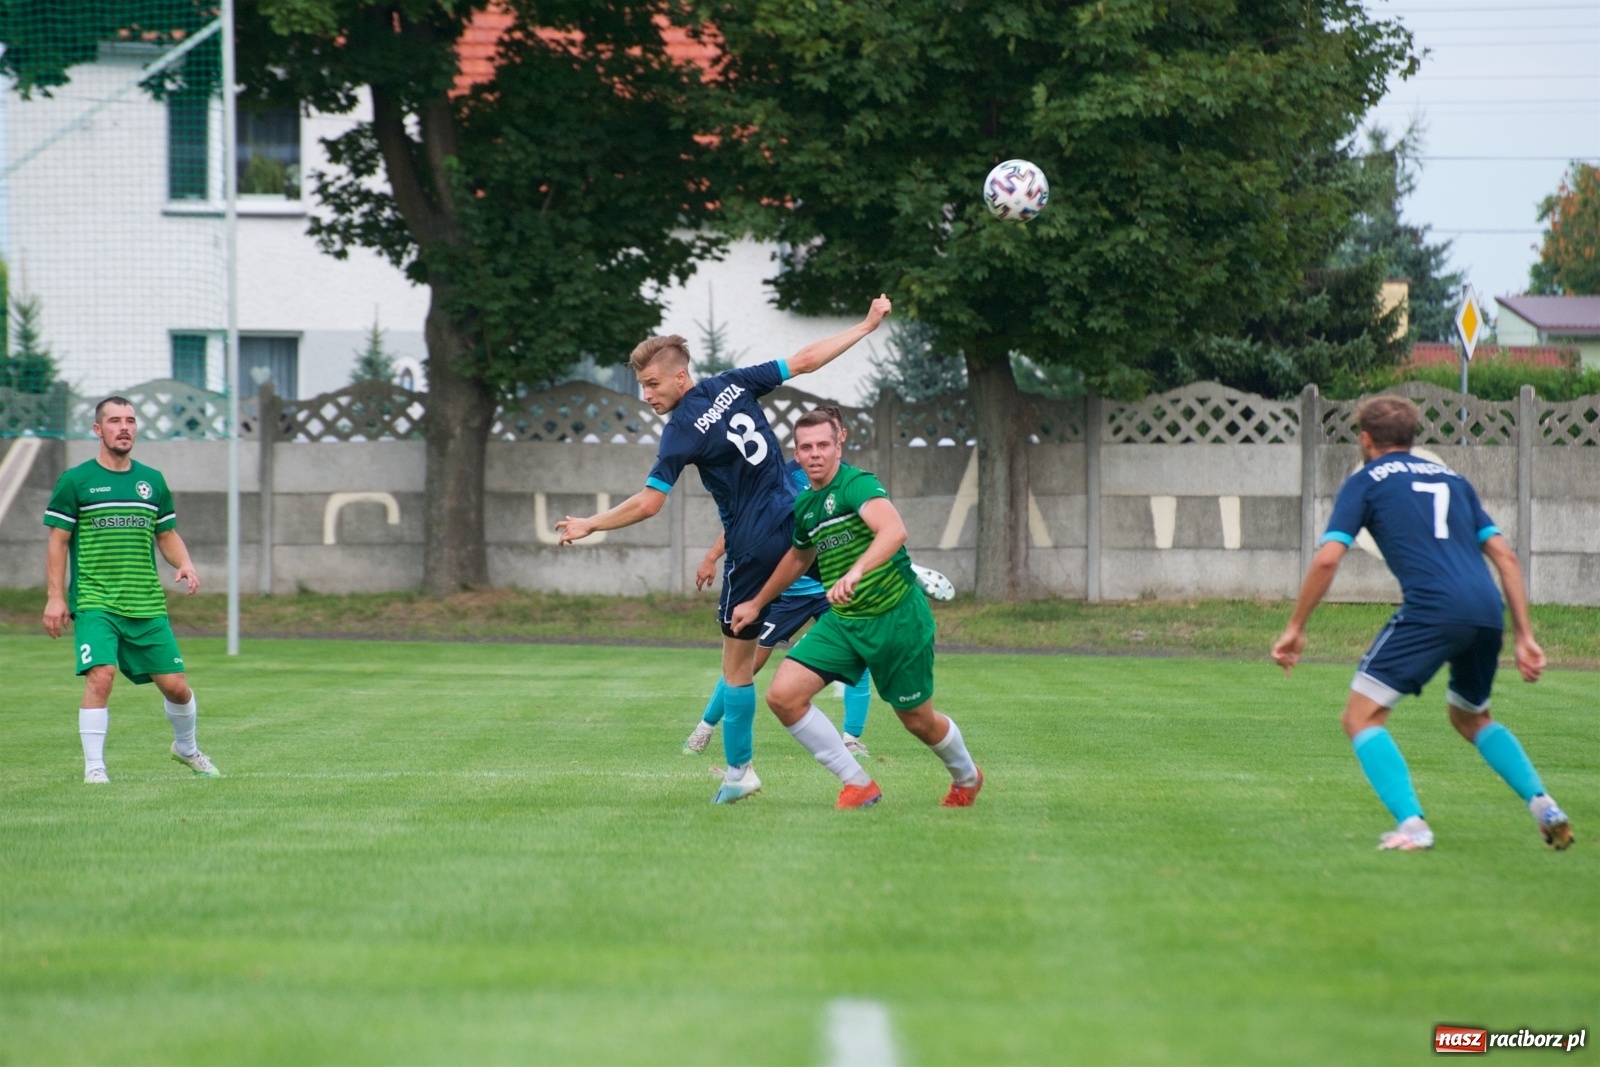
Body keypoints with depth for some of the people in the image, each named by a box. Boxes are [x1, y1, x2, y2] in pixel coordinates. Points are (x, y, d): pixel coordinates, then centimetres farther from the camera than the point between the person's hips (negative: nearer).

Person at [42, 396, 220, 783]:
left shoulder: (152, 481, 12)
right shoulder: (75, 481, 0)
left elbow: (167, 535, 19)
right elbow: (58, 541, 2)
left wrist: (185, 564, -1)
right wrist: (55, 597, -5)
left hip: (147, 605, 4)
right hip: (94, 603, -4)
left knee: (175, 685, 4)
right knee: (100, 675, -23)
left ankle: (186, 748, 33)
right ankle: (94, 766, -12)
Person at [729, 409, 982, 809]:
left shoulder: (856, 484, -16)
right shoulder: (804, 507, 8)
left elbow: (894, 531, -36)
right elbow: (798, 558, 29)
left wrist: (856, 572, -52)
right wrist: (757, 604, 36)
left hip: (897, 618, -7)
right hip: (842, 622, 7)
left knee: (918, 720, 7)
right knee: (783, 695, -12)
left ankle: (967, 776, 42)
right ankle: (858, 784, 0)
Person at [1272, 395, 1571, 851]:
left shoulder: (1365, 481, 13)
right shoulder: (1452, 479, 27)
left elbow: (1327, 560, 2)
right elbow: (1505, 557, 20)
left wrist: (1295, 628, 10)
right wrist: (1524, 637, 19)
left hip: (1431, 609, -6)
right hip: (1488, 611, 6)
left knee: (1362, 717, 1)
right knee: (1471, 718, 29)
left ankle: (1411, 824, -17)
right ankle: (1543, 805, 13)